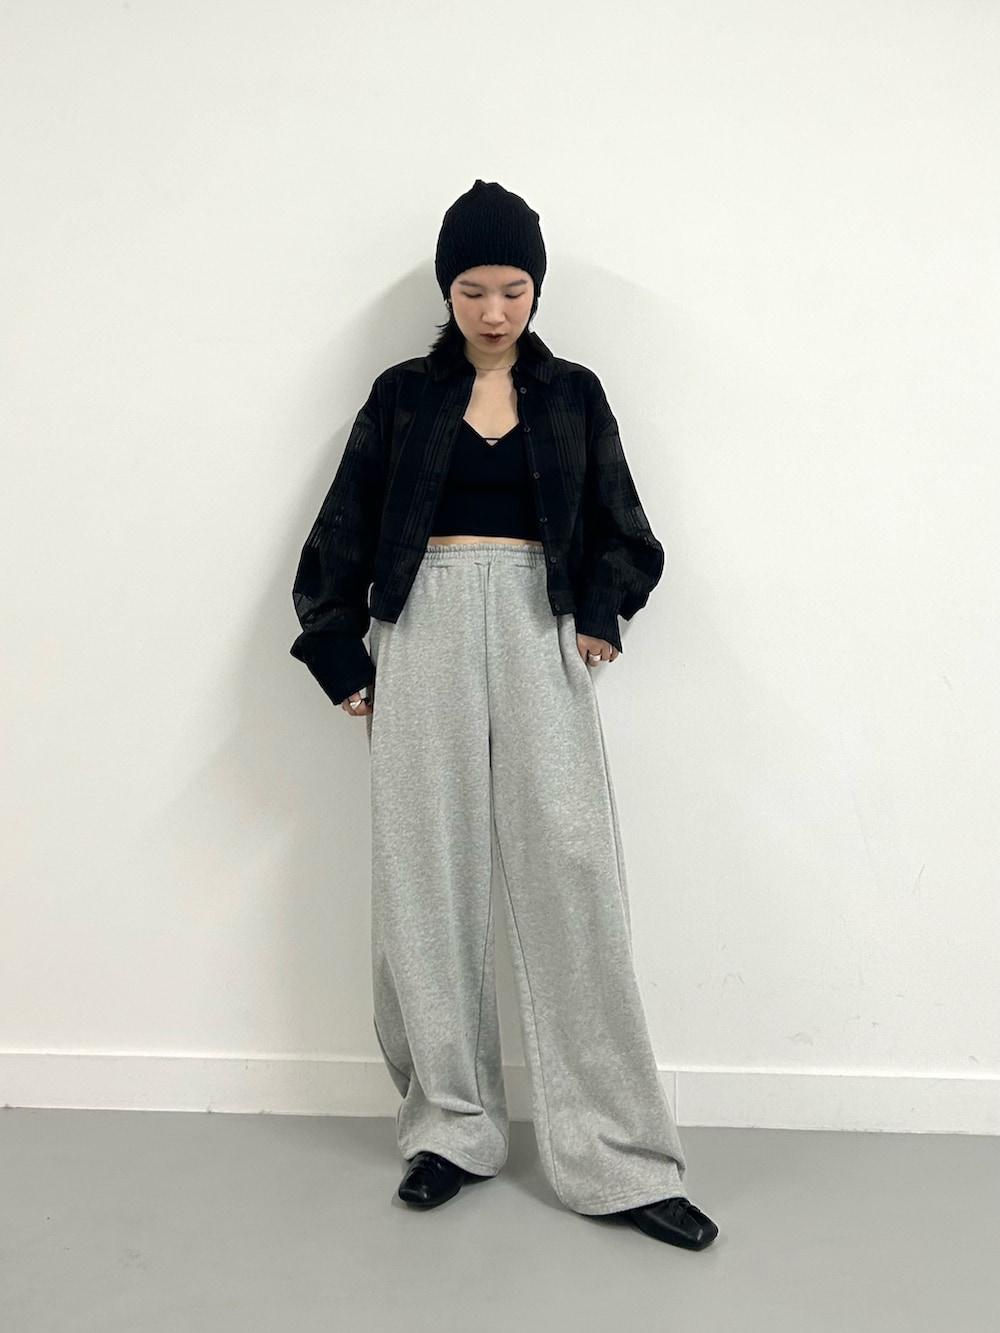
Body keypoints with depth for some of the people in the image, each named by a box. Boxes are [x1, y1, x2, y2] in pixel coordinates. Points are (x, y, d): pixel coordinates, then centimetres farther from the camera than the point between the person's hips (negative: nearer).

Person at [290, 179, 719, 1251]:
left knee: (570, 867, -9)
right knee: (428, 877, 0)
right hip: (424, 631, 1)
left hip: (537, 634, 0)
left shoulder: (572, 395, 13)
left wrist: (600, 615, -5)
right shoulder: (403, 395, 11)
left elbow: (622, 536, 14)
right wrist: (345, 661, 3)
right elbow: (341, 537, 11)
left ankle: (612, 1156, -2)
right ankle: (451, 1125, 14)